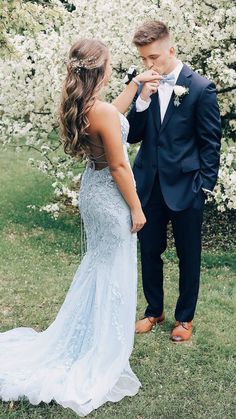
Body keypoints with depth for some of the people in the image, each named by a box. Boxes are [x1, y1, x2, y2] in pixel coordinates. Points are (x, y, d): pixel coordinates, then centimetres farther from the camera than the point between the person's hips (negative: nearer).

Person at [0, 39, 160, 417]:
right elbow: (119, 166, -22)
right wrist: (136, 208, -12)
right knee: (115, 270, 6)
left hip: (91, 188, 9)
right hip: (110, 195, -9)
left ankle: (86, 336, 41)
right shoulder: (103, 112, -26)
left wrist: (136, 83, 23)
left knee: (99, 261, 25)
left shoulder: (78, 106, 0)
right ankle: (105, 358, 21)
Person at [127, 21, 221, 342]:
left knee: (188, 256, 11)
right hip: (149, 185, 4)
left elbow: (211, 143, -6)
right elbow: (133, 136, 0)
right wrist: (143, 99, -14)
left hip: (185, 187, -4)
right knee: (149, 252, 14)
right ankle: (154, 310, 34)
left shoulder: (201, 88, -9)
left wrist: (205, 186, -9)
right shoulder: (144, 86, 4)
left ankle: (185, 317, 29)